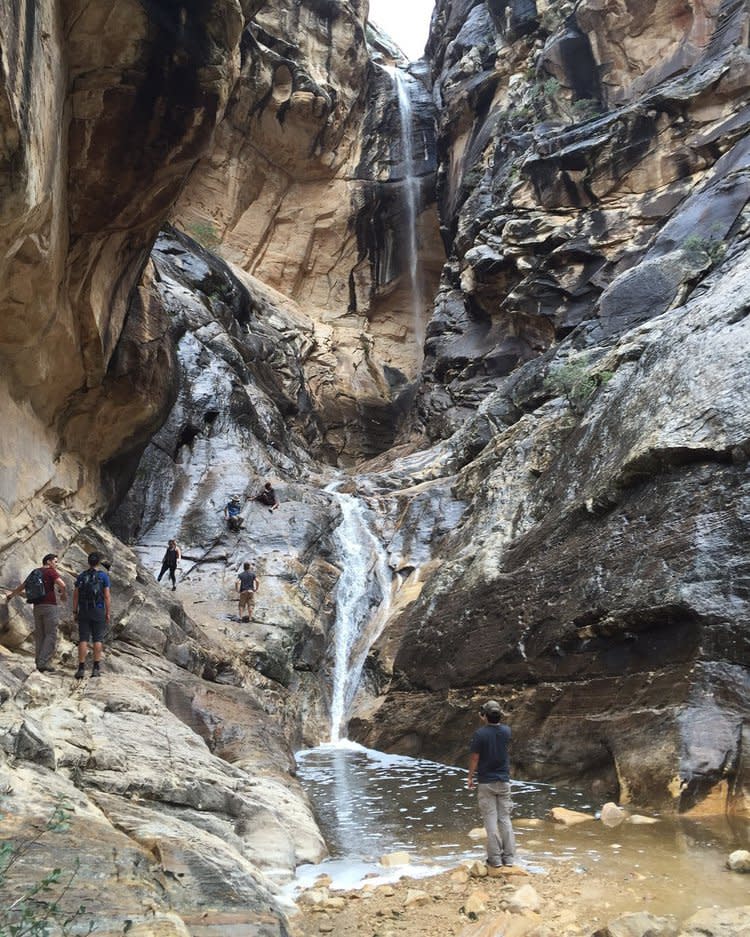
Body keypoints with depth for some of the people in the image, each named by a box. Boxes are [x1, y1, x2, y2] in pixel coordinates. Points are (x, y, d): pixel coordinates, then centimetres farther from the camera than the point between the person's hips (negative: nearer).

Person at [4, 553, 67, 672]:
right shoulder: (51, 571, -2)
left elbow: (21, 587, 30)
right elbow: (62, 584, -19)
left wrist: (10, 596, 49)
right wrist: (64, 595, 2)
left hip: (37, 607, 7)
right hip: (50, 606, -7)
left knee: (40, 636, 10)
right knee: (51, 636, -6)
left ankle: (39, 664, 7)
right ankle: (43, 663, -14)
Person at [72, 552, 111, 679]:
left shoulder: (81, 576, 5)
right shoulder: (103, 576, -3)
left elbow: (75, 595, 3)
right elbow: (107, 596, -5)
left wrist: (75, 612, 8)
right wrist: (108, 613, 1)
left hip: (83, 611, 2)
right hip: (98, 611, -2)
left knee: (83, 640, 1)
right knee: (97, 639, 4)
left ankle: (81, 668, -5)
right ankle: (96, 668, 1)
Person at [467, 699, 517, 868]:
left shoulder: (480, 734, -14)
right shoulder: (506, 731, -3)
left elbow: (474, 758, -9)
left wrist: (470, 777, 3)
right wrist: (490, 721, 21)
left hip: (485, 782, -3)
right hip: (504, 781, 3)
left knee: (491, 820, 2)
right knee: (505, 819, 9)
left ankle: (495, 858, 3)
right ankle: (509, 857, 9)